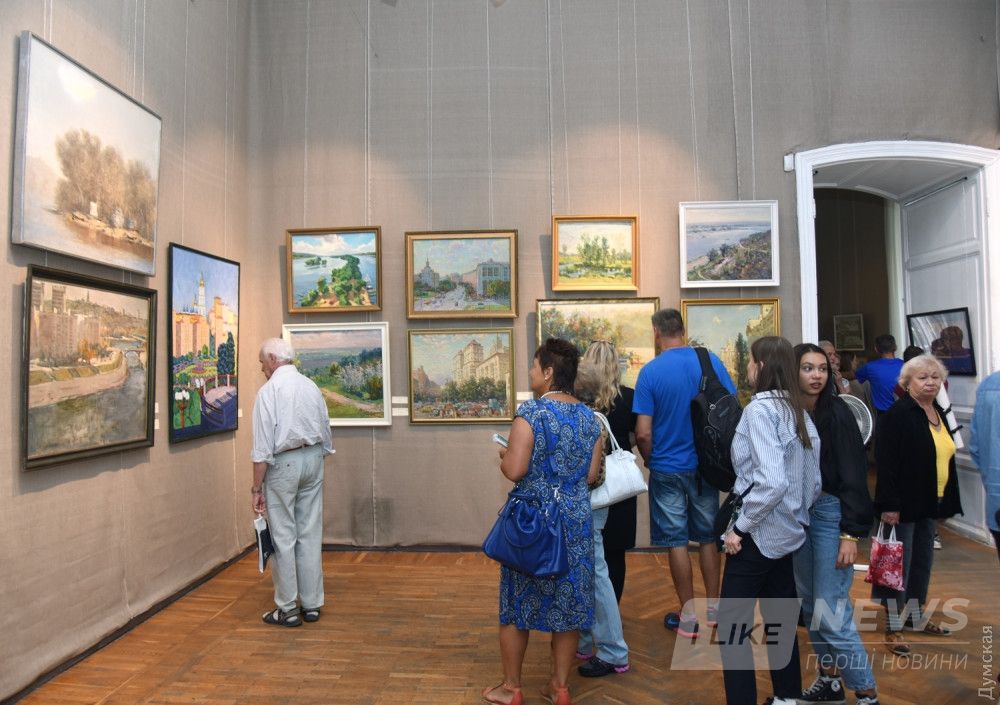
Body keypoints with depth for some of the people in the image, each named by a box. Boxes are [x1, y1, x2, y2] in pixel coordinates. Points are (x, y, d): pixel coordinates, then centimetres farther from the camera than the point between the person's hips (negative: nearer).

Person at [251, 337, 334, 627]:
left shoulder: (269, 390, -10)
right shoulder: (312, 386, 8)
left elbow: (263, 446, -14)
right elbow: (326, 434, 12)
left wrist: (257, 487, -9)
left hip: (283, 464, -6)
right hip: (313, 461, 6)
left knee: (283, 537, 4)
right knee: (310, 535, 10)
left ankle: (287, 609, 12)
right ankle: (311, 604, 18)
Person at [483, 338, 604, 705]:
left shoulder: (531, 411, -15)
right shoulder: (589, 417, 3)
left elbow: (514, 470, -19)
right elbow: (592, 475, 4)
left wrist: (504, 455, 1)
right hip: (576, 520, 5)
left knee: (518, 602, 11)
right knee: (568, 602, 15)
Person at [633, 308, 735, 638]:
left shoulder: (651, 371, -14)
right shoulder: (711, 361, -4)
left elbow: (643, 434, -15)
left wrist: (650, 460, 5)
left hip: (668, 469, -3)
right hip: (706, 465, 4)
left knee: (676, 541, 7)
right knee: (708, 536, 18)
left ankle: (690, 617, 16)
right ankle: (712, 606, 29)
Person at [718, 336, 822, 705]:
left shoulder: (760, 408, -18)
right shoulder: (800, 412, 6)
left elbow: (771, 481, -28)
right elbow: (814, 482, 9)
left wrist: (740, 526, -19)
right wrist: (795, 513, 18)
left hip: (758, 534, -9)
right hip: (787, 532, 9)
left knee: (732, 624, 2)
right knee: (780, 619, 20)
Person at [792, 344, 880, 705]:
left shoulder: (837, 412, -11)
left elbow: (853, 475, -12)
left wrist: (851, 533, -16)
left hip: (831, 513, -5)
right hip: (796, 513, 5)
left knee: (830, 611, -5)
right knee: (809, 603, 14)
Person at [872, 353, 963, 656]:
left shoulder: (938, 413, 10)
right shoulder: (897, 415, -15)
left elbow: (945, 457, 18)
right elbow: (886, 463, -19)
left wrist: (947, 500, 15)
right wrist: (889, 504, -22)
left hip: (929, 504, 8)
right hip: (904, 504, -8)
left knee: (923, 561, 16)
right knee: (900, 564, 0)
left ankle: (915, 616, 32)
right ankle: (893, 626, 10)